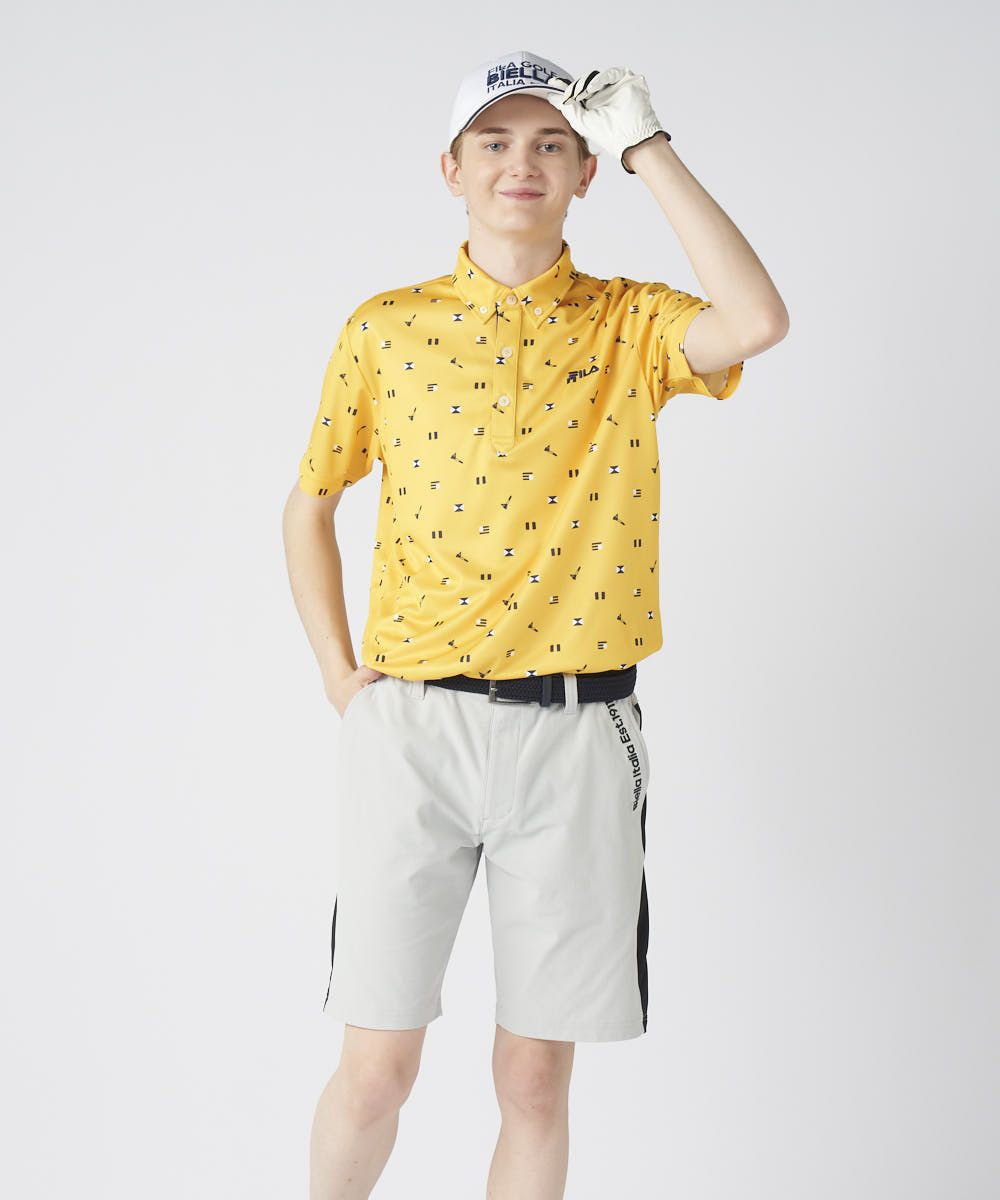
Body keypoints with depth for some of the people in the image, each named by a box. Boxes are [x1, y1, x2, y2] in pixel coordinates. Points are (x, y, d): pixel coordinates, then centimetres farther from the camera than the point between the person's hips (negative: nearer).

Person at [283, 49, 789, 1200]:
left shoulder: (630, 325, 4)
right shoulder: (387, 326, 6)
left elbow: (759, 320, -17)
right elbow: (309, 503, 16)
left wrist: (646, 143, -11)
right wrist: (339, 675, 5)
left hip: (576, 732, 0)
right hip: (411, 726, 0)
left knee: (536, 1075, 8)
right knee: (377, 1067, 3)